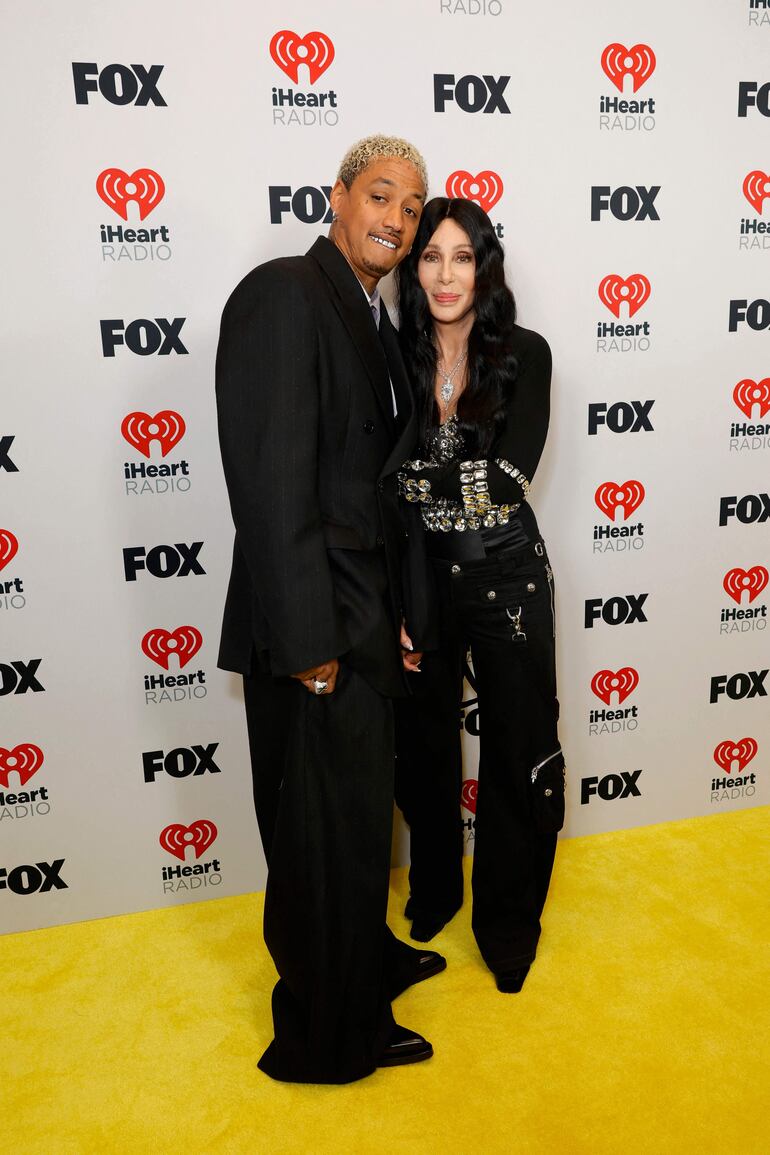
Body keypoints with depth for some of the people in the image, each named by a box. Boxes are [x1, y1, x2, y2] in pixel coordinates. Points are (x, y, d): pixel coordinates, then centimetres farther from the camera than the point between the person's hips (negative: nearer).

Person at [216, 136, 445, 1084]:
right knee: (328, 829, 7)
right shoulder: (283, 295, -13)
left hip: (365, 619, 9)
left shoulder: (376, 322, 15)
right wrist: (309, 640, -21)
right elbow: (272, 483, -21)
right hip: (316, 626, -9)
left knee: (360, 810, 24)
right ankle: (327, 1036, 31)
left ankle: (365, 959, 48)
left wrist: (396, 613, 13)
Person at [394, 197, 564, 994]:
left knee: (518, 751, 8)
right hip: (417, 574, 2)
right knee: (422, 745, 16)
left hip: (505, 575, -1)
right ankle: (433, 891, 43)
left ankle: (508, 924, 32)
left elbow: (507, 475, -14)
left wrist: (415, 477, -16)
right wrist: (457, 479, -18)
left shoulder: (525, 354, -3)